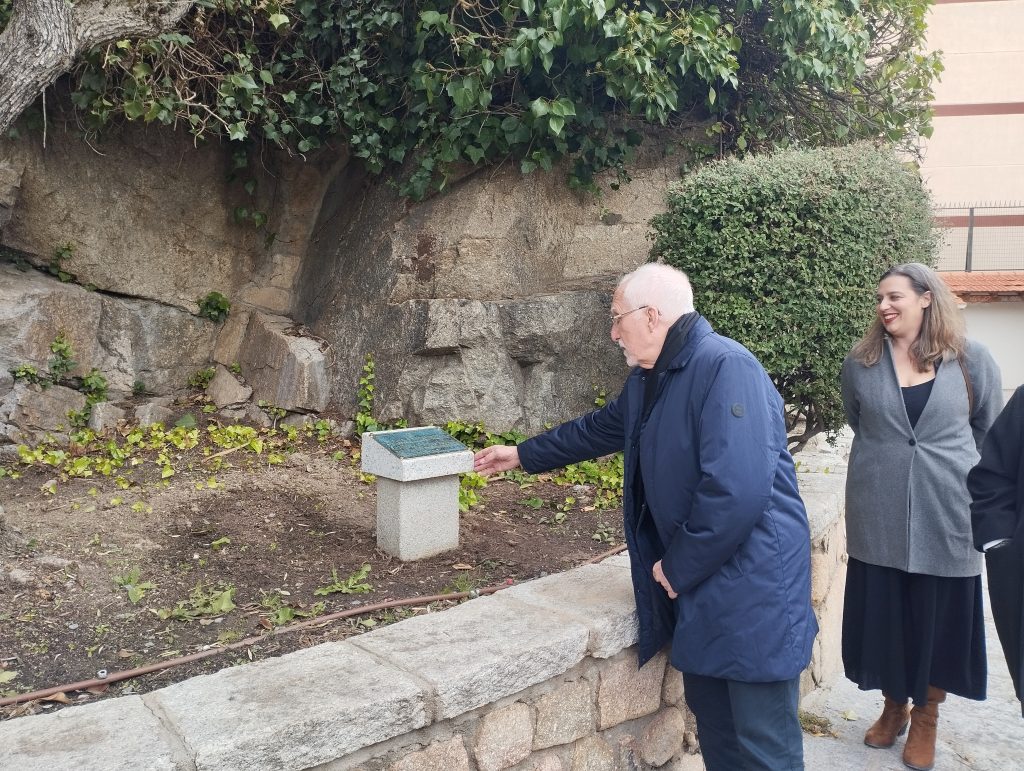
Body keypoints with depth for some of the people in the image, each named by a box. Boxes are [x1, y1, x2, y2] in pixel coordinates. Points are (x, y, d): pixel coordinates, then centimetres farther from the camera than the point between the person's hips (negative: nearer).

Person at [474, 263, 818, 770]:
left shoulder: (725, 369, -22)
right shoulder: (649, 378, 9)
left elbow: (737, 490, -30)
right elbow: (599, 429, 26)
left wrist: (678, 567, -17)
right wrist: (523, 455, 31)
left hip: (753, 582, -9)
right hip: (701, 576, 9)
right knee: (712, 718, 19)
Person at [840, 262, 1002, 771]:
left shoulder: (971, 360, -3)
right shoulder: (861, 362, 0)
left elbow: (988, 430, 10)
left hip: (946, 516, -1)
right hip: (878, 516, 1)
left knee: (938, 620, 10)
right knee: (883, 615, 11)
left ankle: (925, 719, 29)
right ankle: (894, 706, 33)